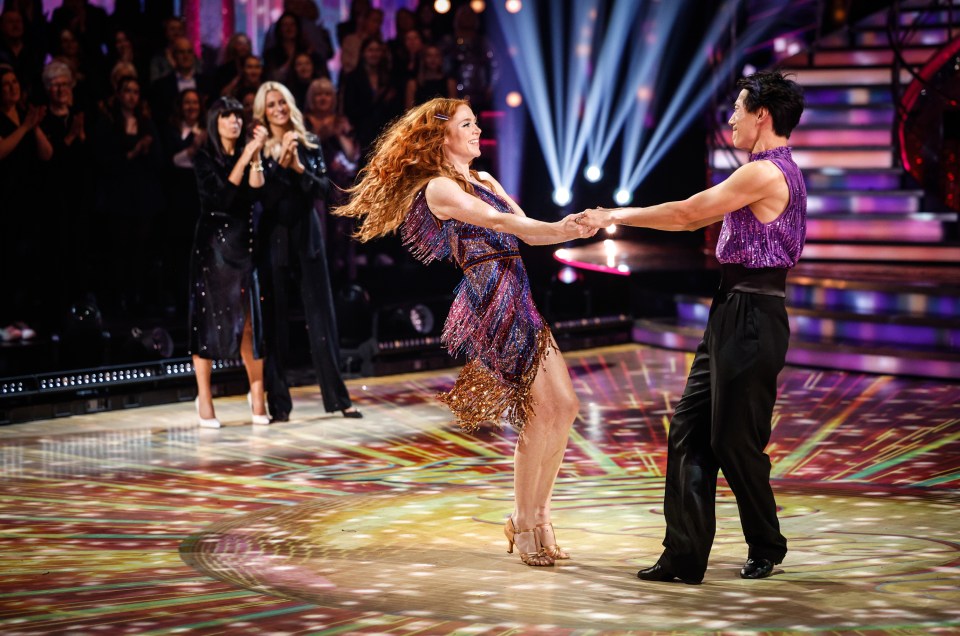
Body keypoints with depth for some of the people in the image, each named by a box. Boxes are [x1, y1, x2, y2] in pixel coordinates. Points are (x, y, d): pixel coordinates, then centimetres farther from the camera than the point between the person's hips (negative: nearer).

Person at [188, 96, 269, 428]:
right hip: (212, 243, -3)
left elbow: (255, 192, -5)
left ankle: (257, 395, 7)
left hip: (243, 244, 3)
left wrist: (255, 157, -14)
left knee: (249, 322, 0)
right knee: (209, 319, -2)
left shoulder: (245, 154, 10)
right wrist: (245, 157, -15)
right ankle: (204, 399, 4)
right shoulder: (204, 158, -1)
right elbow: (222, 194, -15)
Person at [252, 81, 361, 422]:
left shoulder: (309, 143, 8)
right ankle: (278, 403, 5)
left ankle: (338, 397, 5)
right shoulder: (259, 148, 1)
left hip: (306, 234, 2)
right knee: (274, 318, 1)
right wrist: (279, 165, -21)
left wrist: (299, 167, -16)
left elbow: (323, 187, -1)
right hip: (273, 237, -2)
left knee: (321, 315, 1)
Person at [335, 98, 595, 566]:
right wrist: (556, 229, -34)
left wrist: (575, 229, -5)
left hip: (519, 300, 9)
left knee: (564, 406, 4)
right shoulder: (438, 188, -4)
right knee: (540, 411, -11)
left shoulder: (485, 182, 23)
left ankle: (537, 516, 14)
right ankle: (524, 526, 1)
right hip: (491, 304, -9)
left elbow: (525, 229, 13)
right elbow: (495, 221, -21)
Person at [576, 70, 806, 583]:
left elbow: (685, 212, -13)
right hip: (733, 312, 10)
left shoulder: (766, 174, -15)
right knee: (690, 429, 7)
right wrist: (614, 219, 21)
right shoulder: (770, 173, 17)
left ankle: (766, 548, 19)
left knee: (733, 439, 0)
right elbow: (693, 219, 21)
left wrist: (615, 215, -2)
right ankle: (685, 556, 9)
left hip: (752, 317, -10)